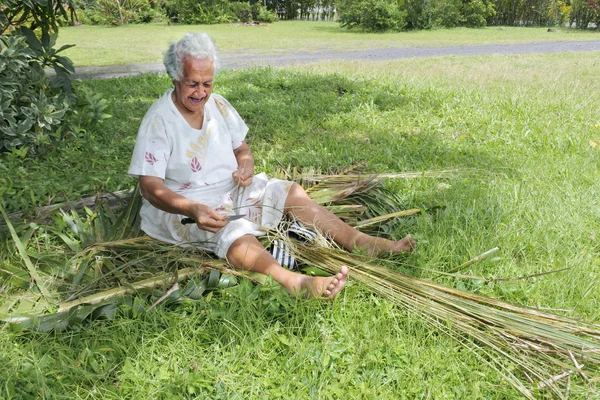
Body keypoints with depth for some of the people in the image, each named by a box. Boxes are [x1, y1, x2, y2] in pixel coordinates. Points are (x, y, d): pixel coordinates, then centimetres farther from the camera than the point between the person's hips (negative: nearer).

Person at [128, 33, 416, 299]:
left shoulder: (217, 105, 1)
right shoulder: (159, 121, -18)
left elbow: (241, 149, 13)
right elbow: (151, 187, -23)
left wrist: (245, 166, -13)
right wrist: (194, 210, -40)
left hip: (230, 190, 7)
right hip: (181, 206, -7)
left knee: (290, 192, -7)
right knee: (232, 229, -36)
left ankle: (360, 242, -12)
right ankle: (292, 281, -60)